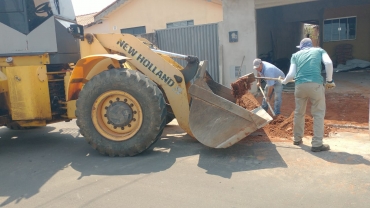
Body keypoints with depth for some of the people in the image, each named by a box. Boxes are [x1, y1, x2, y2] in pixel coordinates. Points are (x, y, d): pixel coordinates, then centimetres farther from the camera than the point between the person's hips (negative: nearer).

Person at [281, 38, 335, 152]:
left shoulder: (296, 55, 21)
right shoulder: (319, 50, 19)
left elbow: (291, 74, 8)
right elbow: (329, 63, -1)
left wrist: (284, 81, 27)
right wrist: (329, 80, 6)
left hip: (300, 85, 2)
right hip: (316, 84, -2)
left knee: (299, 113, 17)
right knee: (318, 114, 7)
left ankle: (297, 139, 31)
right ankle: (317, 144, 7)